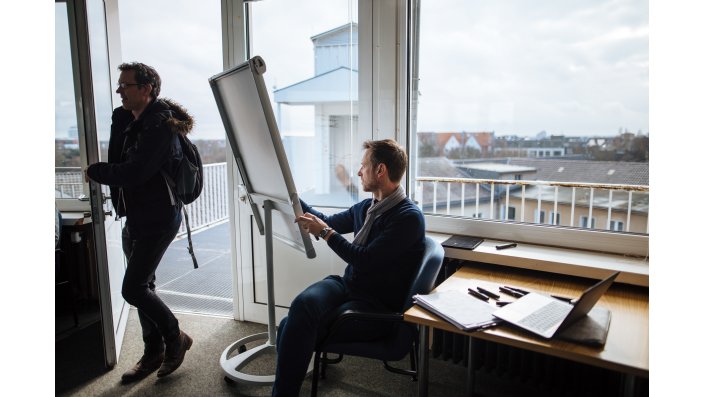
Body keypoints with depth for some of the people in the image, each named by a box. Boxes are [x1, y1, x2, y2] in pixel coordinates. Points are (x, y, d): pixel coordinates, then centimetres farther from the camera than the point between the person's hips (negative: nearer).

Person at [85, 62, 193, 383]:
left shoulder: (159, 125, -18)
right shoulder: (130, 122, 11)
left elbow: (134, 172, -25)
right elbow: (116, 161, 1)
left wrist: (94, 172, -9)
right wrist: (120, 116, -5)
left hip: (157, 220, -9)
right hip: (134, 219, 9)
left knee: (133, 289, -7)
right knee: (142, 287, 14)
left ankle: (176, 338, 15)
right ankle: (153, 353, 29)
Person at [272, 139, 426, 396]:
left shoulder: (409, 217, -14)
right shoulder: (365, 207, 10)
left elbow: (365, 260, -21)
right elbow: (330, 222, 27)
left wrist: (325, 232, -12)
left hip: (377, 307, -6)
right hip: (346, 285, 7)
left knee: (294, 327, -24)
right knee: (303, 303, -26)